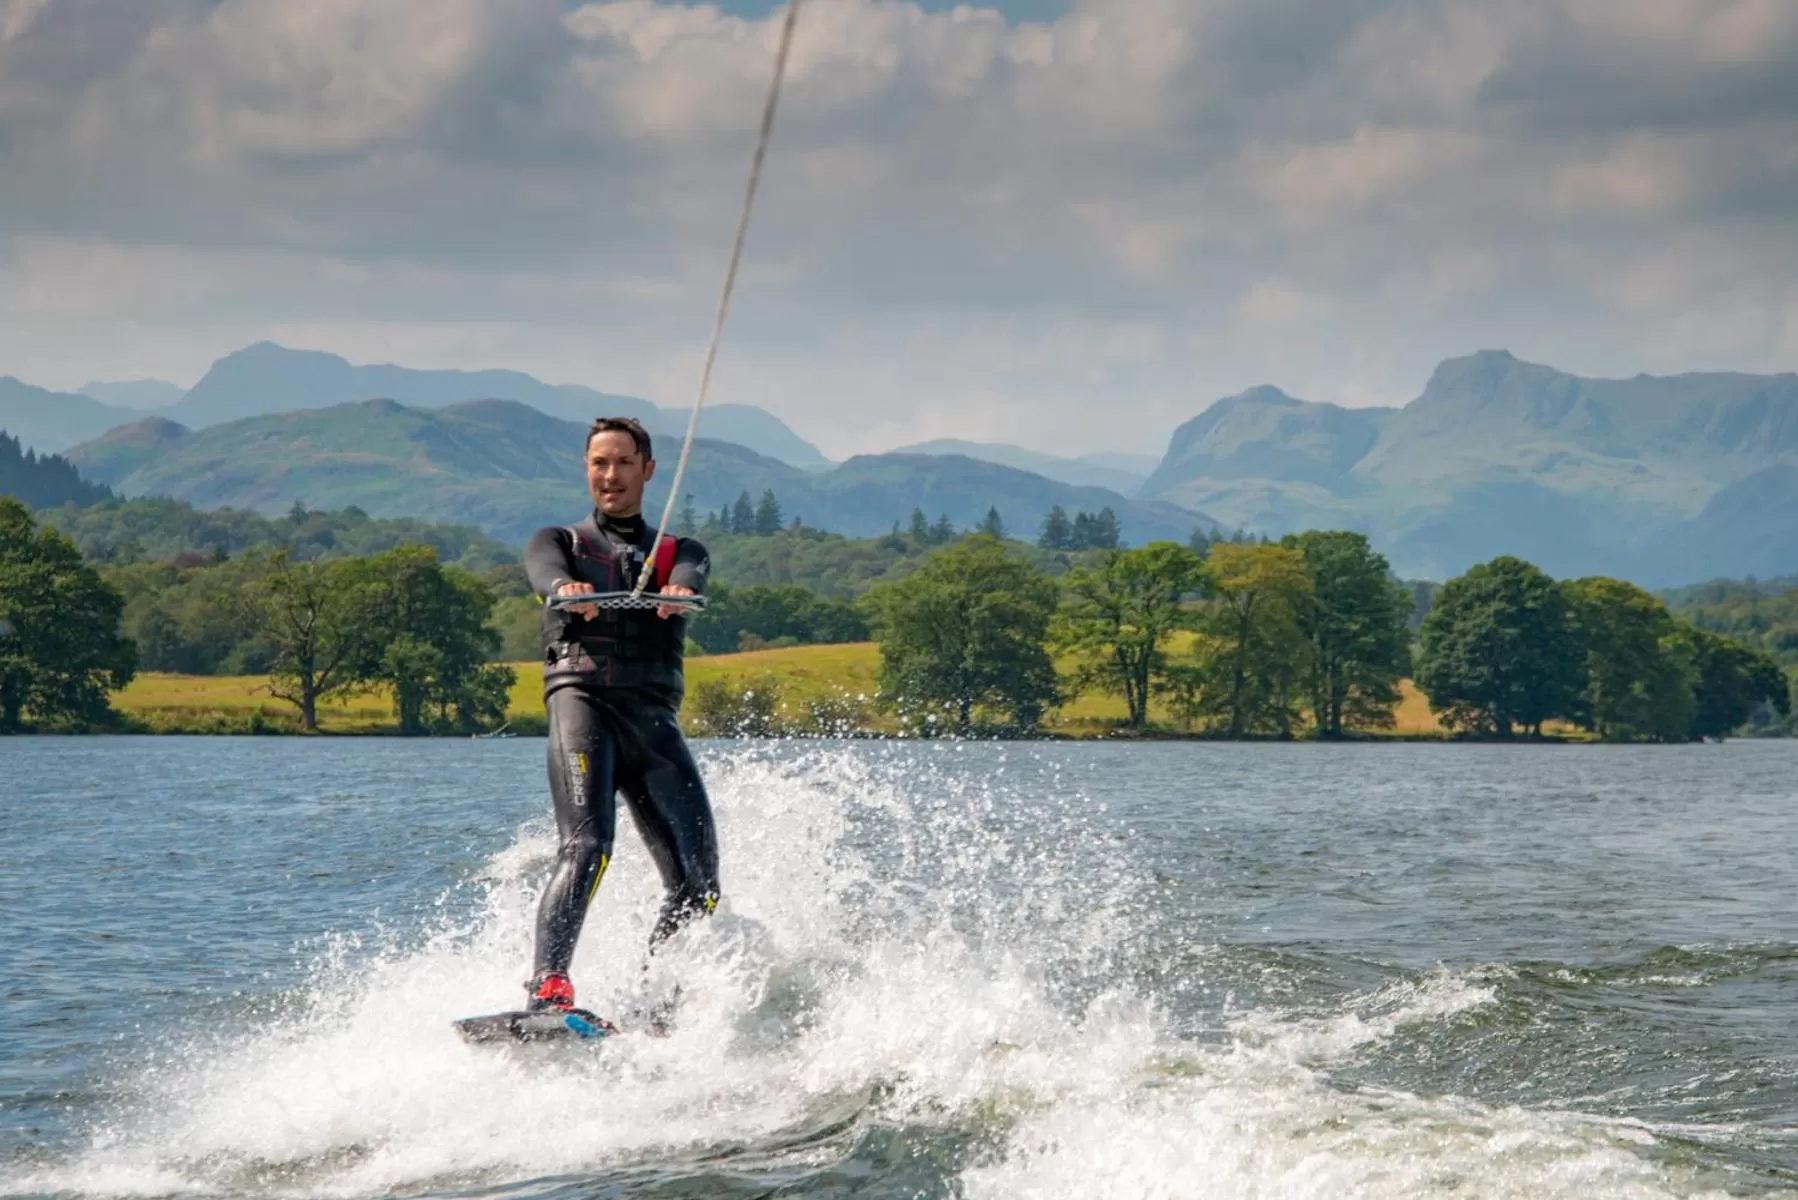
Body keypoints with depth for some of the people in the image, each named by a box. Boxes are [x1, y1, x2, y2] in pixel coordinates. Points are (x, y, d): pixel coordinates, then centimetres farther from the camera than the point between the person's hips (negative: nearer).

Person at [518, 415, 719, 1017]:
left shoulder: (679, 552, 23)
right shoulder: (560, 541, 20)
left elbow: (691, 576, -3)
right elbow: (545, 568, -6)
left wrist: (677, 590, -30)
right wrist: (566, 587, -32)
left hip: (654, 718, 3)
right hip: (582, 699, -3)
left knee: (698, 885, -8)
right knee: (586, 846, -27)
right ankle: (547, 990, -37)